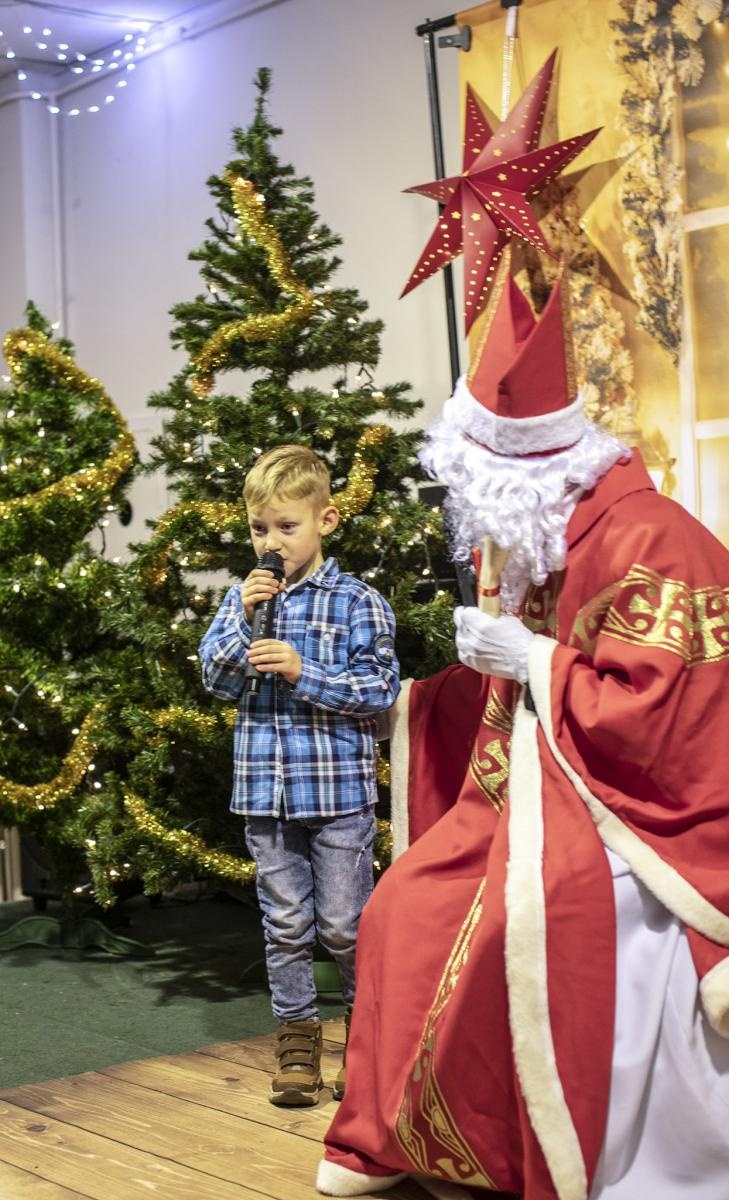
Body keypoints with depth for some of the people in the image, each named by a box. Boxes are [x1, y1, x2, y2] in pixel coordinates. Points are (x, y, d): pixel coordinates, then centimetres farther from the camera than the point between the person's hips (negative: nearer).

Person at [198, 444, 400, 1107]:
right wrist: (243, 618, -13)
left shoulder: (358, 602, -6)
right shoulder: (244, 597, 6)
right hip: (266, 787, 3)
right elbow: (216, 678, 1)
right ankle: (298, 1039, 24)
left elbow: (380, 690, -9)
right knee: (285, 923, 11)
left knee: (344, 924, 5)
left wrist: (302, 671, -18)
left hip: (339, 788, -3)